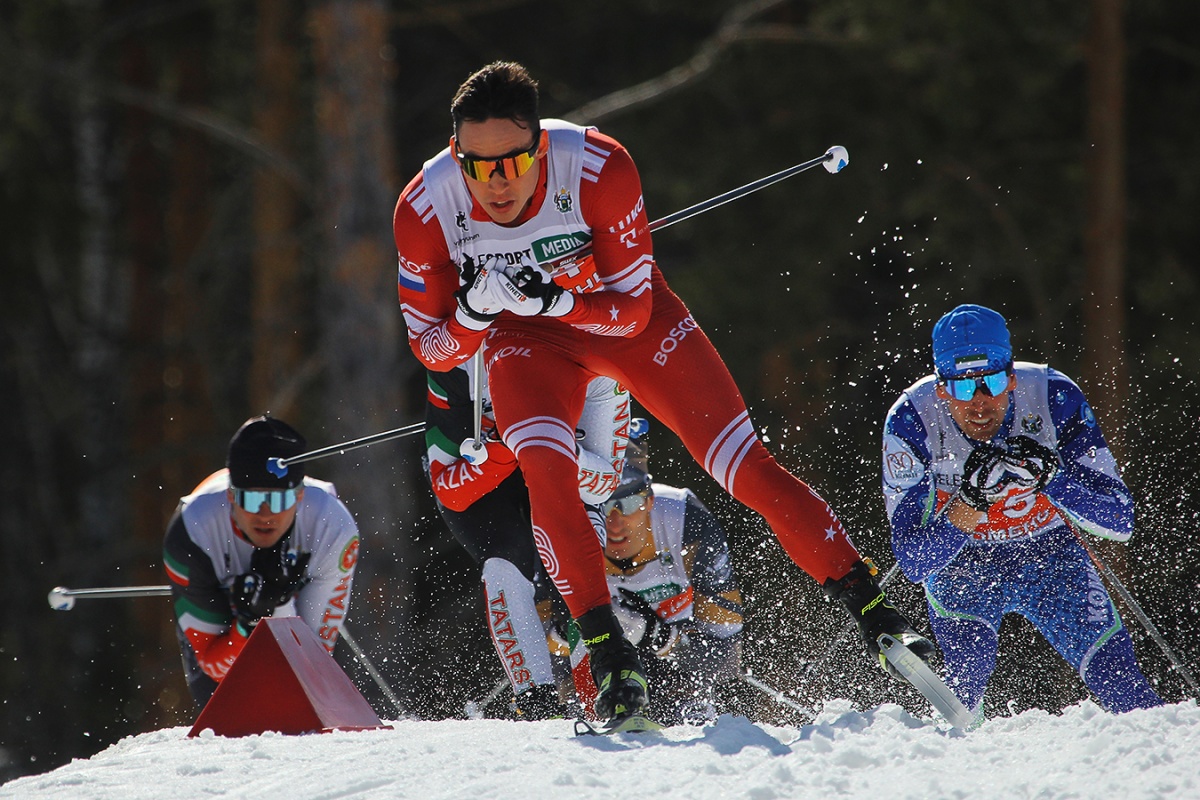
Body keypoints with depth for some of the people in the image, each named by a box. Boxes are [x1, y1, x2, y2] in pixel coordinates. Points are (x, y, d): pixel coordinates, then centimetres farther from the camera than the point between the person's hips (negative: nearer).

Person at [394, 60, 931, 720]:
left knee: (747, 467, -7)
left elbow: (632, 309, -22)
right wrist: (473, 311, -37)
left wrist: (554, 299, -40)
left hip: (627, 315, -1)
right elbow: (431, 349, -15)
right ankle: (608, 652, -20)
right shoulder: (424, 211, -28)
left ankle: (871, 608, 3)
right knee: (545, 469, -28)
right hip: (528, 341, 1)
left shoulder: (598, 167, -33)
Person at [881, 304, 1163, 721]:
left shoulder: (1054, 398, -24)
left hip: (1052, 558, 1)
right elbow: (914, 562, -26)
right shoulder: (911, 422, -25)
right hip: (961, 565, -1)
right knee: (969, 661, -27)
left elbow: (1119, 521, -22)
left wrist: (1050, 477, -38)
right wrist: (969, 502, -42)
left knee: (1115, 679, -16)